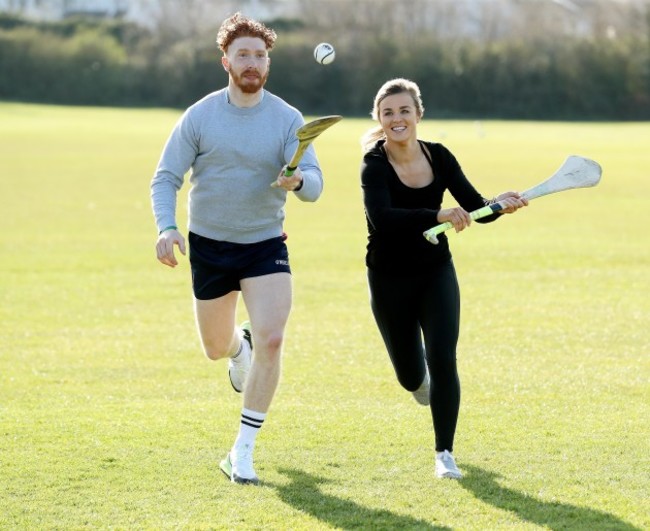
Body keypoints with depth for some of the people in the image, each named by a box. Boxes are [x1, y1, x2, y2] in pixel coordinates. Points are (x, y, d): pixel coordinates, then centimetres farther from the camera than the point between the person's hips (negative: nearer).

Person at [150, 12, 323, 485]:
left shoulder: (288, 119, -7)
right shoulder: (200, 117, -6)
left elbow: (314, 184, -14)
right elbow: (166, 178, -5)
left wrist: (298, 180, -39)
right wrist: (166, 227, -24)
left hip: (266, 244, -1)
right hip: (209, 245, 1)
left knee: (270, 340, -20)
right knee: (216, 348, 13)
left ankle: (243, 454, -10)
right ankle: (239, 346, 56)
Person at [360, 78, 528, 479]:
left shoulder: (439, 157, -6)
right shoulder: (375, 165, -19)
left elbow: (475, 207, -6)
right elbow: (382, 217, -37)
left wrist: (500, 205, -29)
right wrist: (438, 216, -48)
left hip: (436, 273, 2)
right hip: (390, 280, -2)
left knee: (443, 360, -12)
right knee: (410, 376, 10)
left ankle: (445, 454, -1)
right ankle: (418, 376, 50)